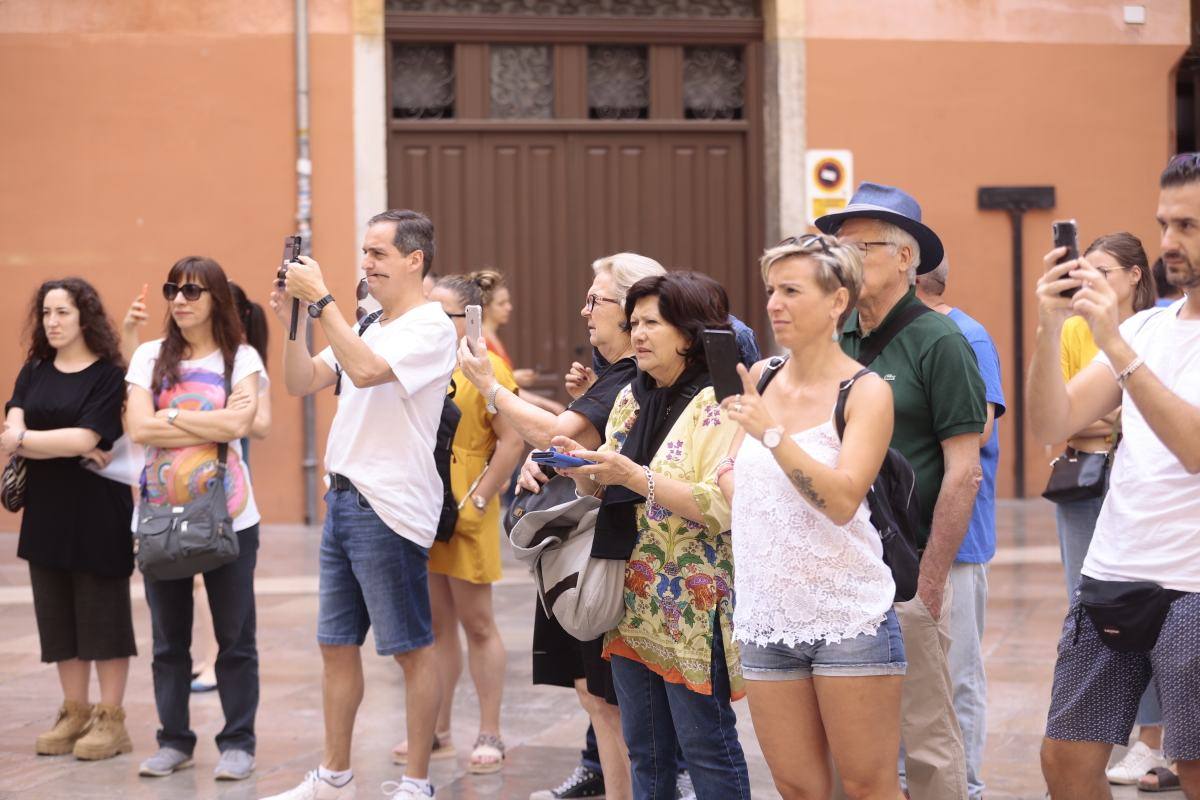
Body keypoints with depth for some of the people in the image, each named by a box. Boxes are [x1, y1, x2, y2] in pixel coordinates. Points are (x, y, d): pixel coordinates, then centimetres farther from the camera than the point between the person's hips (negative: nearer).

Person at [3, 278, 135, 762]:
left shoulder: (109, 375, -8)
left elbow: (84, 438, -18)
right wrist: (73, 448, -17)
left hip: (98, 513, -5)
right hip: (46, 511, 5)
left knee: (103, 615, 1)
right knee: (58, 617, 8)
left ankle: (111, 719, 7)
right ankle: (74, 714, 17)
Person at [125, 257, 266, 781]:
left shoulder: (241, 359, 0)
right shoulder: (150, 357, 5)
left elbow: (236, 425, -15)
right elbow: (138, 428, -8)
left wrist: (170, 415, -9)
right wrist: (210, 424, -11)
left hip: (227, 517, -2)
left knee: (234, 636, 3)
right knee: (169, 637, 9)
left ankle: (238, 743, 12)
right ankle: (173, 740, 19)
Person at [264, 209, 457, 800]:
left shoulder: (430, 326, -10)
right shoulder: (368, 327, 16)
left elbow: (365, 371, -25)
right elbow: (303, 383, 14)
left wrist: (321, 299, -20)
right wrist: (291, 321, 0)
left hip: (390, 508, -9)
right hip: (343, 498, 9)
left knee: (412, 649, 0)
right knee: (337, 644, 14)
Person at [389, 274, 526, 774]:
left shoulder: (485, 367, -8)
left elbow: (512, 442, -12)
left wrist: (478, 500, -15)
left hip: (465, 518, -6)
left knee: (476, 625, 1)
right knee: (436, 625, 12)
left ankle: (489, 736, 9)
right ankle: (436, 733, 20)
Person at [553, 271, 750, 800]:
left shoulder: (716, 405, -11)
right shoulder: (631, 399, 12)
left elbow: (723, 506, -20)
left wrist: (634, 475, -22)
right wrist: (584, 469, -3)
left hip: (692, 603, -7)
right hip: (633, 604, 8)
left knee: (707, 747, 0)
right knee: (645, 751, 14)